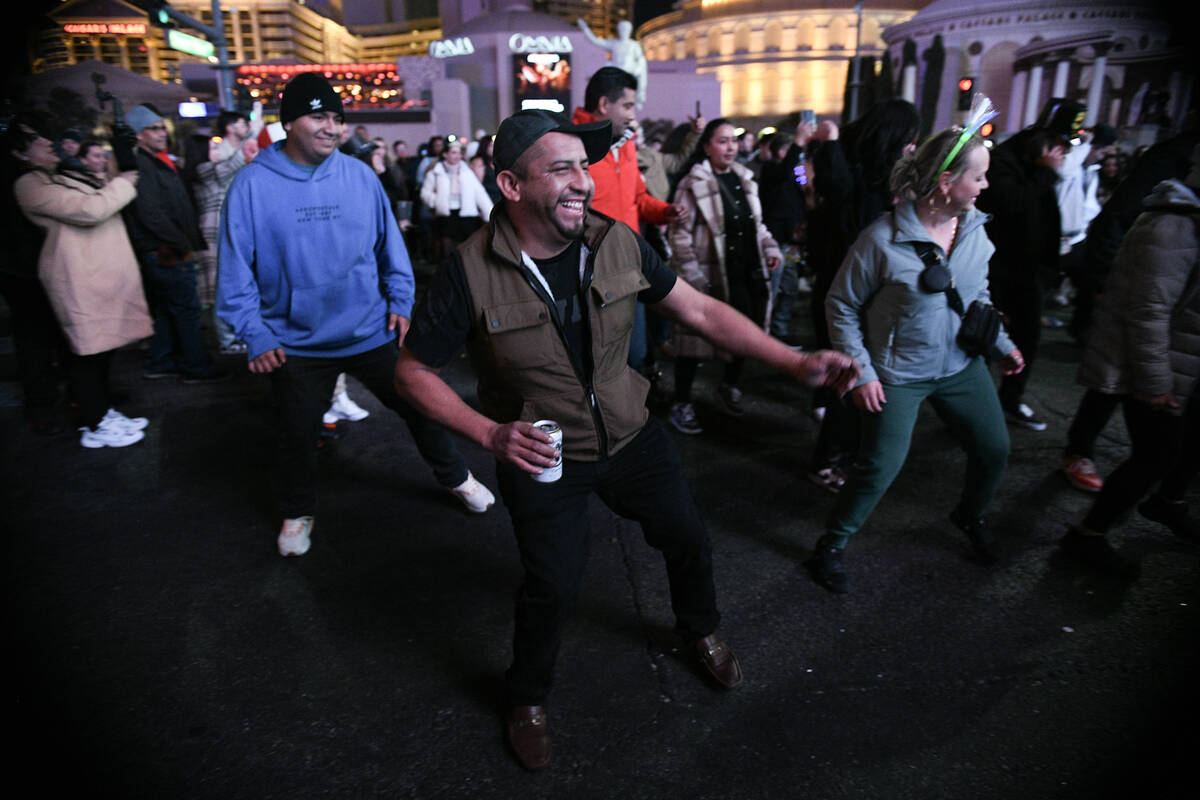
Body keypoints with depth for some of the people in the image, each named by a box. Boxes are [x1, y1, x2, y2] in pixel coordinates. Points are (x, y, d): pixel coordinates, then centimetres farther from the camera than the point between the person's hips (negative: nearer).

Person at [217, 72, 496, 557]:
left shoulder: (360, 176, -3)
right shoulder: (252, 185, -8)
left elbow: (390, 245, 7)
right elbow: (236, 270, -6)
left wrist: (400, 302, 1)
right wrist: (255, 336, -10)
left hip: (372, 333, 1)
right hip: (297, 344, -1)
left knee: (420, 406, 11)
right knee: (297, 435, 15)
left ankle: (455, 478, 36)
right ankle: (297, 513, 40)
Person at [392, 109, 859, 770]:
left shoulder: (616, 243, -13)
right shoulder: (471, 274, -23)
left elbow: (700, 311, -5)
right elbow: (414, 372, -12)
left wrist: (796, 362, -12)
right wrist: (490, 434, -25)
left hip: (629, 435, 4)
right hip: (541, 457, -4)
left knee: (688, 539, 16)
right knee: (552, 585, 3)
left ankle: (699, 631, 51)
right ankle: (527, 700, 37)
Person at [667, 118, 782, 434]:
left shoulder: (743, 180, 14)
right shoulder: (694, 184, -8)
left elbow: (757, 223, 23)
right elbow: (679, 235, -11)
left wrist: (770, 248, 6)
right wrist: (693, 278, -16)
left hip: (748, 274, 7)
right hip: (713, 277, -6)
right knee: (696, 337, 0)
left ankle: (729, 386, 34)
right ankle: (681, 404, 13)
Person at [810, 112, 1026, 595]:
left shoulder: (975, 230, -1)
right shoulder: (883, 239, -20)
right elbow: (841, 305, -12)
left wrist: (1002, 343, 13)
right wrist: (861, 372, -16)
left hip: (962, 366, 7)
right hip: (897, 375, -6)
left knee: (994, 450, 14)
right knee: (879, 468, -6)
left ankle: (970, 516, 45)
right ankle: (831, 546, 15)